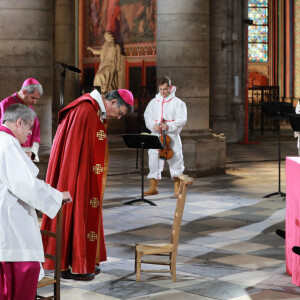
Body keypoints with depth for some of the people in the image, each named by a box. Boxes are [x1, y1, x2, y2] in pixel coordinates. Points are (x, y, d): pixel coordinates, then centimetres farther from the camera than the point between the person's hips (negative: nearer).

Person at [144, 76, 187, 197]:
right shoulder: (154, 102, 10)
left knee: (176, 160, -2)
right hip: (156, 136, 3)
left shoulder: (177, 102, 0)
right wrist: (153, 125, -13)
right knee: (154, 160, 5)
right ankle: (153, 187, 16)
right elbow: (147, 116, 7)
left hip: (172, 136, -3)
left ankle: (177, 188, 8)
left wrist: (169, 126, -20)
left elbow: (182, 120, -6)